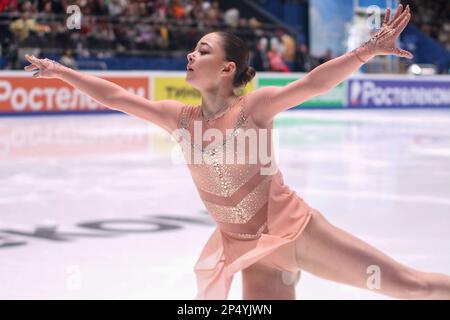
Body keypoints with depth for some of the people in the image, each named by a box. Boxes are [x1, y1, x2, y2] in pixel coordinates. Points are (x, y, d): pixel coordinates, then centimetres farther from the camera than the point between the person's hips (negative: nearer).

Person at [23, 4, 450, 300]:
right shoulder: (180, 118, 2)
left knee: (410, 285, -2)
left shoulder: (254, 106, -12)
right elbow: (116, 97, 7)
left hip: (292, 228, -4)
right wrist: (60, 70, 11)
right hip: (243, 249, 4)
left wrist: (368, 50, -36)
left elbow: (312, 84, -24)